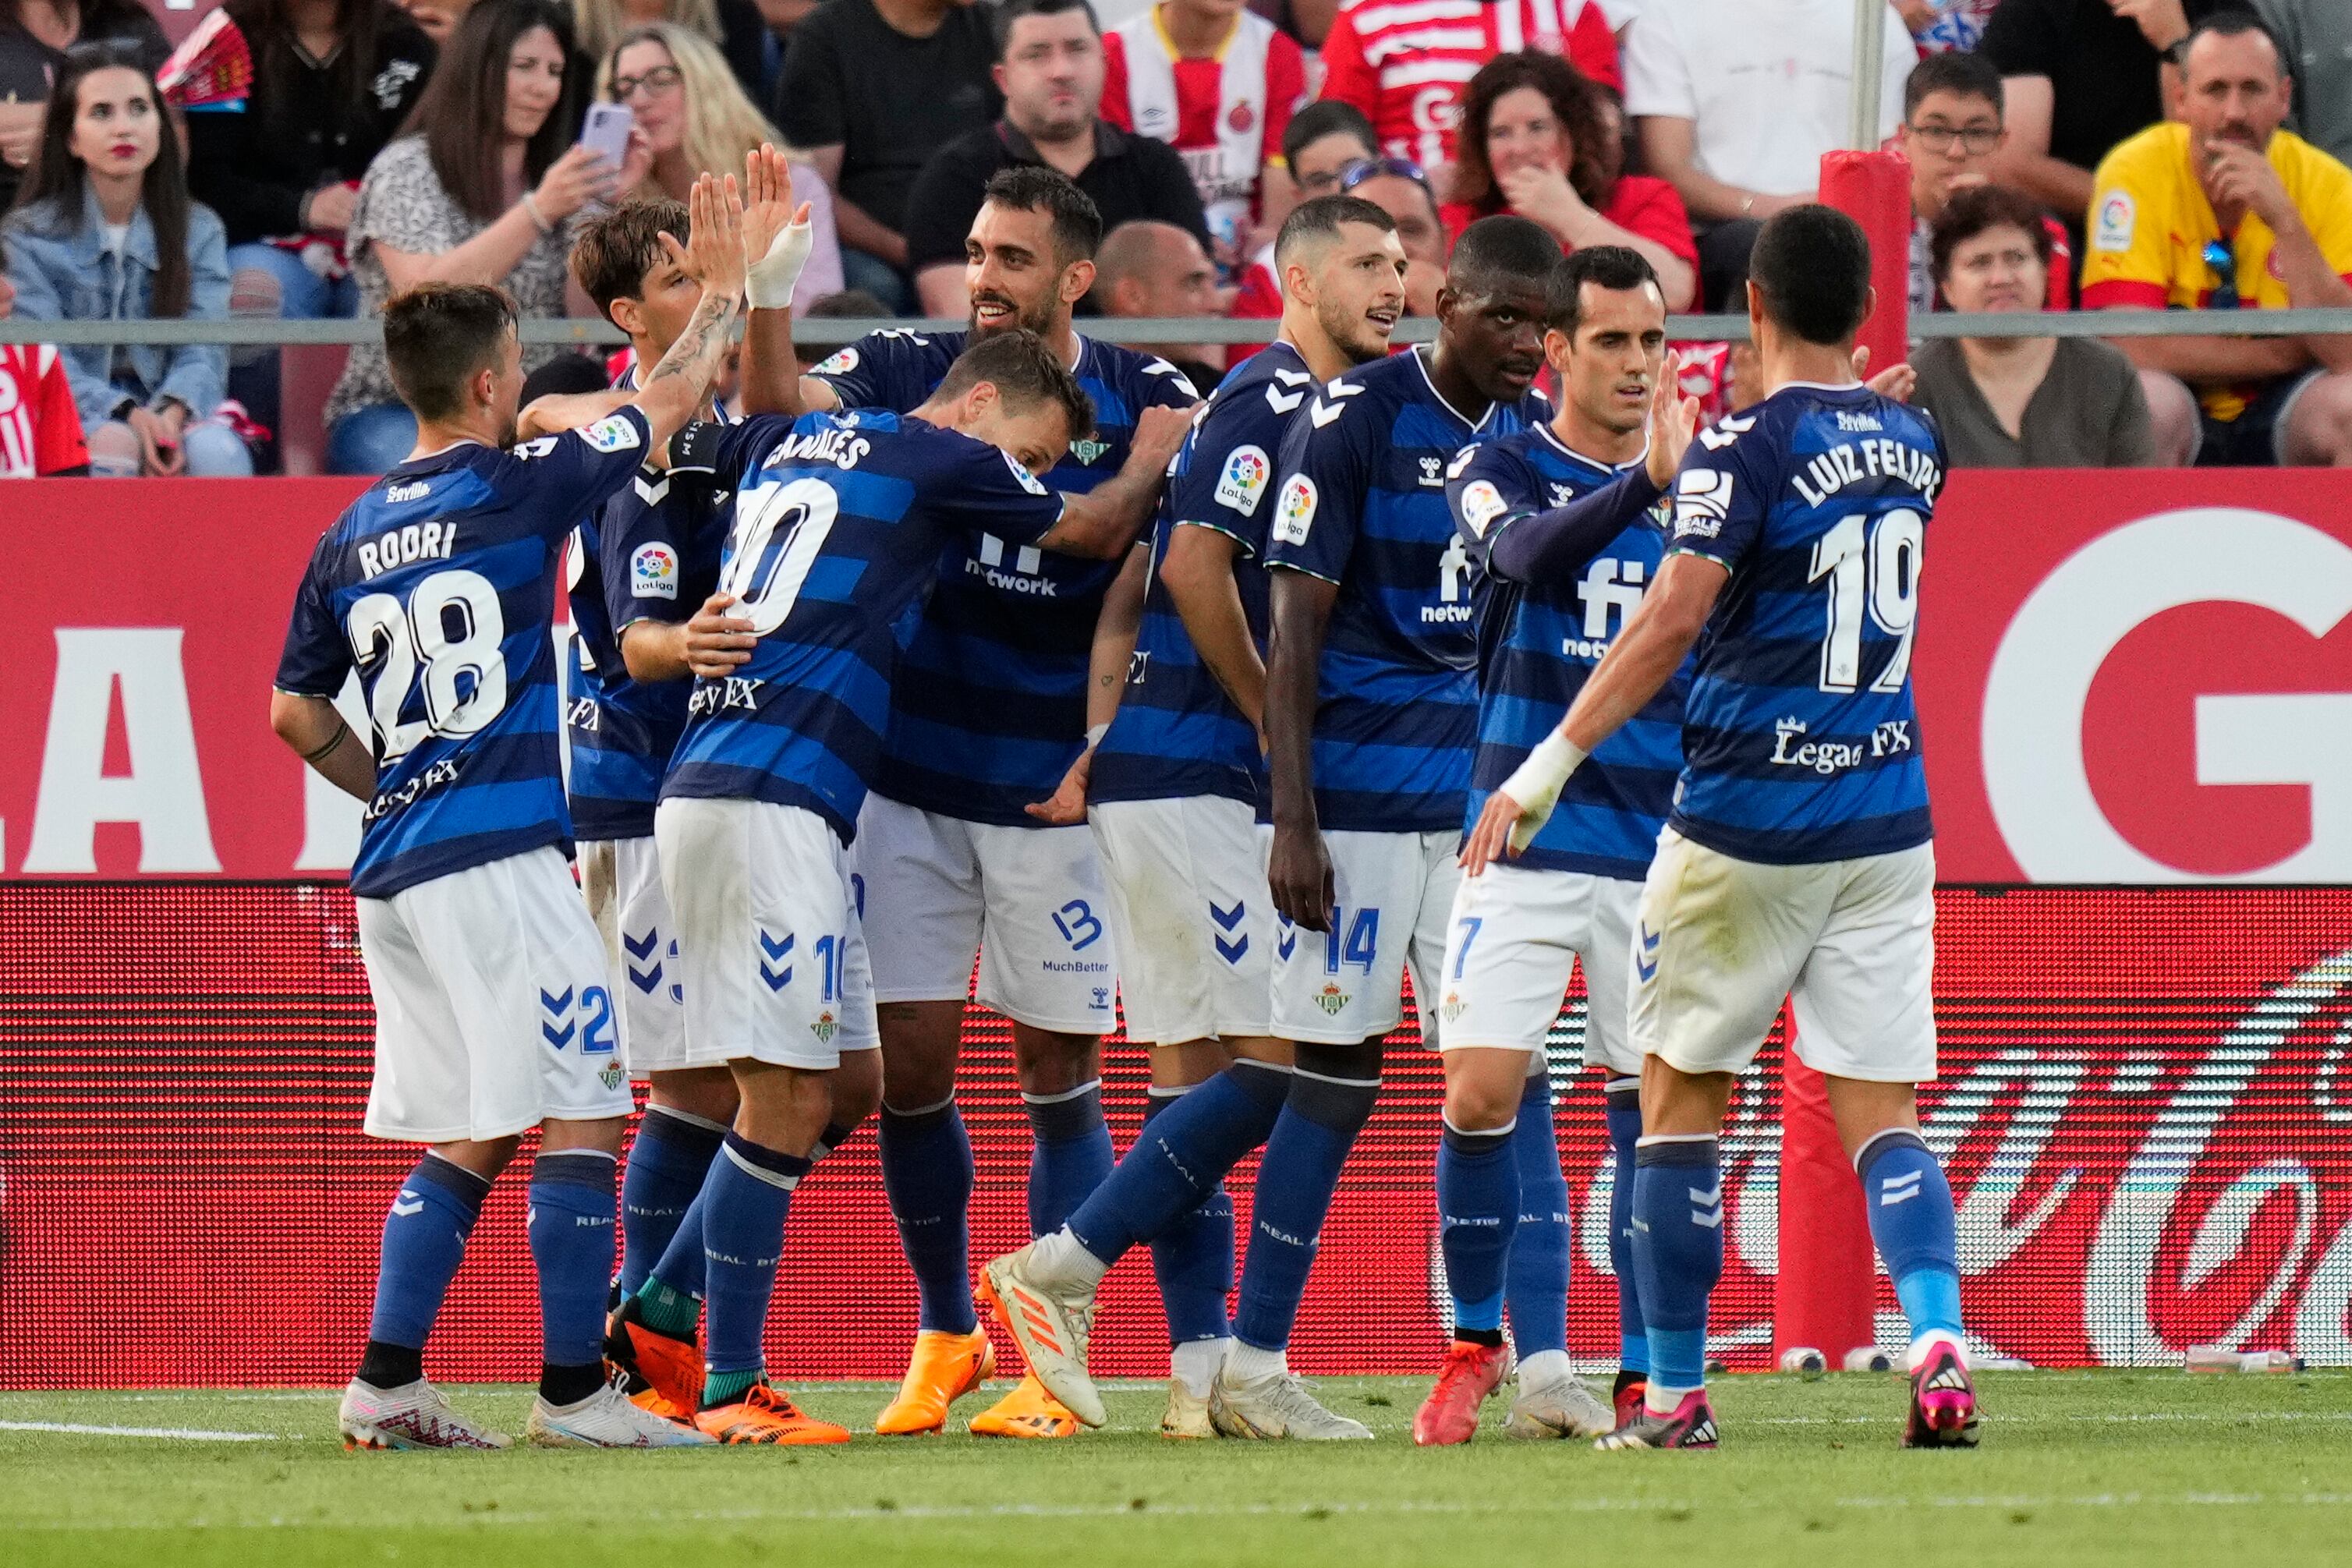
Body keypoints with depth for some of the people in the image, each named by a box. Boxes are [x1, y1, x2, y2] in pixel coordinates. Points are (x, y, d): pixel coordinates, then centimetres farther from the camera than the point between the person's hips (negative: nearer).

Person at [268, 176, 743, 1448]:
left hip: (393, 868, 7)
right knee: (582, 1115, -4)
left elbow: (295, 713, 17)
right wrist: (724, 291, 23)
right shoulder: (517, 489, -5)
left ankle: (385, 1386, 6)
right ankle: (573, 1391, -6)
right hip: (499, 855, -7)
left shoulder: (350, 535, 12)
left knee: (465, 1137, 13)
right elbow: (668, 404, 8)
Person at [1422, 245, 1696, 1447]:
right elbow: (1528, 552, -22)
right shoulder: (1500, 472, 1)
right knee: (1484, 1095, -8)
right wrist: (1644, 485, -39)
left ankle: (1645, 1379, 6)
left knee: (1656, 1109, -1)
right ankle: (1476, 1352, 8)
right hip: (1524, 840, -2)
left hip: (1658, 849, 2)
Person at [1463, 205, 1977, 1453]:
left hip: (1744, 824, -5)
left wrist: (1550, 766, -22)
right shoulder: (1911, 445, 7)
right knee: (1882, 1109, 3)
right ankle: (1937, 1341, -20)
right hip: (1885, 820, 5)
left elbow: (1673, 616, -22)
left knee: (1679, 1092, 9)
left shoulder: (1748, 449, -12)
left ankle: (1677, 1392, 11)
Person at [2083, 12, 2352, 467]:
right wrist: (2285, 353, -14)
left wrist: (2285, 221, -27)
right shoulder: (2136, 172, -12)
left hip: (2280, 412, 2)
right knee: (2146, 403, -35)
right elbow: (2129, 345, -21)